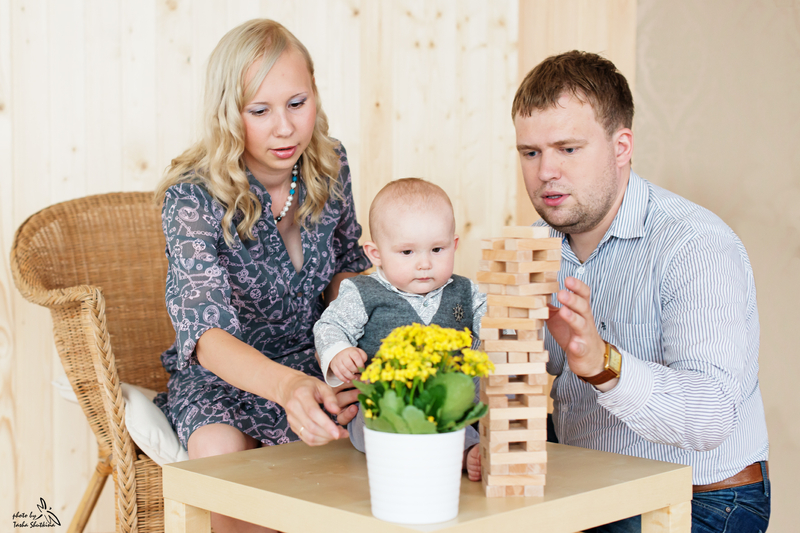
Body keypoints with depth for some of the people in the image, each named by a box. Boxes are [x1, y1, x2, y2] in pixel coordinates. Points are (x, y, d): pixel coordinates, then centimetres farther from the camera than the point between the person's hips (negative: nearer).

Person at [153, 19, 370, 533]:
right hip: (219, 376, -3)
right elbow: (205, 331, -36)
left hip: (315, 367, 4)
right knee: (223, 451, -35)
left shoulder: (330, 165, -6)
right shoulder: (193, 196, -22)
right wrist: (285, 385, -57)